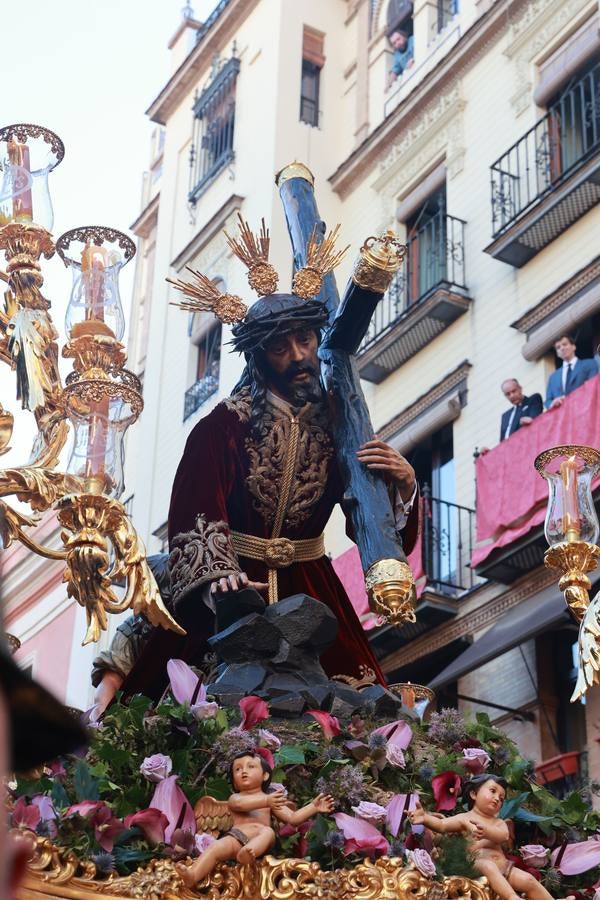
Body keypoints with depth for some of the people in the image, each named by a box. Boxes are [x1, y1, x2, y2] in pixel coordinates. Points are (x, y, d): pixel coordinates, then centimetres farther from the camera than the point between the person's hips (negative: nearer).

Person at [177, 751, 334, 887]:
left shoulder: (272, 800, 31)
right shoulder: (235, 798, 22)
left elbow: (292, 818, 23)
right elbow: (240, 804, -6)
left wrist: (313, 807, 9)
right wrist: (265, 801, -23)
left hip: (260, 837, 0)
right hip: (237, 836, 0)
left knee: (268, 831, -34)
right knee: (215, 848, -30)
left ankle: (249, 852, -67)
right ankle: (192, 876, -53)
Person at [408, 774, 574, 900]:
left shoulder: (499, 822, 22)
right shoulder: (465, 818, 8)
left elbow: (503, 836, -4)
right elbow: (442, 825, -11)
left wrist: (486, 831, -27)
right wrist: (425, 818, -33)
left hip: (503, 865, 6)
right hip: (478, 864, -6)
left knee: (528, 880, -11)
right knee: (488, 866, -37)